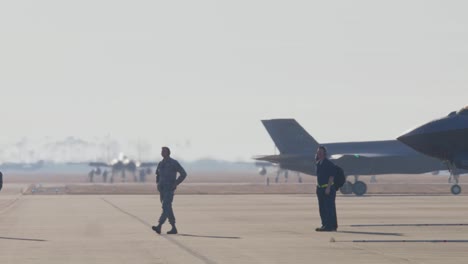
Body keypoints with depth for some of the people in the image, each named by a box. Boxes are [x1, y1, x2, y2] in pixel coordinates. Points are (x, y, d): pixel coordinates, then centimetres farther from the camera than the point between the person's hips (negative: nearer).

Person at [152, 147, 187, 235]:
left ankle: (159, 227, -30)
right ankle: (174, 228, 16)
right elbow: (158, 174, 32)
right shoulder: (160, 164, 14)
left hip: (169, 189, -7)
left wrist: (176, 184, -12)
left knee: (166, 207, -17)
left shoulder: (174, 163, -6)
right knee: (168, 209, 8)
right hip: (162, 189, 7)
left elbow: (183, 174, -7)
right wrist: (158, 183, 14)